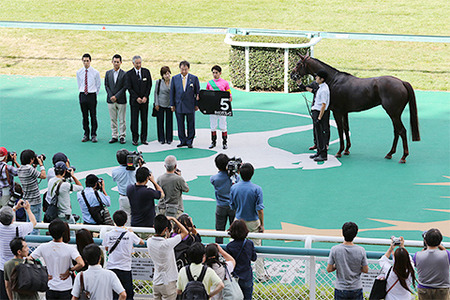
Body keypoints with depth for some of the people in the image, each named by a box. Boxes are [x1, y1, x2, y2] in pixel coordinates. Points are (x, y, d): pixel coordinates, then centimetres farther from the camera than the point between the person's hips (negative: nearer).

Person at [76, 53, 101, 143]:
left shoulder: (95, 72, -4)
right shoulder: (79, 72, 3)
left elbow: (98, 85, 7)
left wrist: (94, 94, 6)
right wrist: (82, 92, 11)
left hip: (92, 95, -2)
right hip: (82, 95, 2)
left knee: (93, 116, 0)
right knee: (85, 116, 7)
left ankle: (93, 135, 8)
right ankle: (86, 135, 16)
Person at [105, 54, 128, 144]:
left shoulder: (124, 74, -3)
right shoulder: (108, 73, 8)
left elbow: (125, 87, -6)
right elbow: (106, 86, 6)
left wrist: (116, 96, -13)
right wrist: (111, 96, -7)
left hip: (121, 100, -3)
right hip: (111, 100, 3)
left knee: (122, 120, 1)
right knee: (113, 120, 6)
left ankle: (122, 136, 8)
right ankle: (114, 136, 12)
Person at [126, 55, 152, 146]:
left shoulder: (146, 72, 5)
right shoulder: (129, 74, -2)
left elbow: (149, 85, 5)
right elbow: (129, 88, -4)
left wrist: (145, 97, -6)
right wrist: (137, 98, -12)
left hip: (144, 99, 2)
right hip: (134, 100, -2)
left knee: (144, 120, 3)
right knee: (134, 120, -1)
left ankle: (144, 138, 9)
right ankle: (135, 139, 5)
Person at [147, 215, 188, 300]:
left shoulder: (149, 242, -5)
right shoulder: (167, 243, -23)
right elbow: (185, 232, -11)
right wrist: (173, 219, -4)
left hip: (156, 282, 6)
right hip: (168, 283, -6)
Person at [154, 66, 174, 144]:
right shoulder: (158, 82, -1)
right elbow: (156, 93, 3)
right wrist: (156, 104, -3)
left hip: (169, 105, 1)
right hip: (160, 105, -1)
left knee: (169, 122, 4)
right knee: (160, 122, 2)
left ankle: (169, 139, 13)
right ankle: (161, 139, 11)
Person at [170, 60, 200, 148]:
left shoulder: (194, 78, 2)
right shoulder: (175, 78, 6)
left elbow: (197, 92, 5)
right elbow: (172, 92, 8)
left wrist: (197, 104, 0)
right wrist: (172, 105, 3)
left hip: (190, 105, -1)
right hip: (178, 105, 1)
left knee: (191, 124, 2)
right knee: (180, 124, 4)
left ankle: (189, 141, 11)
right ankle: (183, 141, 13)